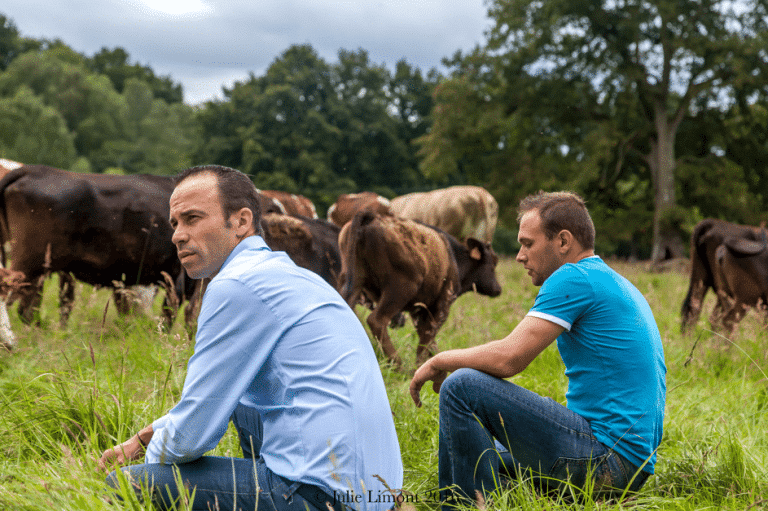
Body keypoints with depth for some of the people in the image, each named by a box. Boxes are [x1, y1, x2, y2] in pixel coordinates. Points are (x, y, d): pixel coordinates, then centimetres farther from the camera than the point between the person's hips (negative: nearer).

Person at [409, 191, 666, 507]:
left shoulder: (574, 278, -11)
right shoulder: (617, 285, 19)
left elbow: (509, 358, -19)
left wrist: (439, 361, -2)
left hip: (606, 459, -11)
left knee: (461, 387, -15)